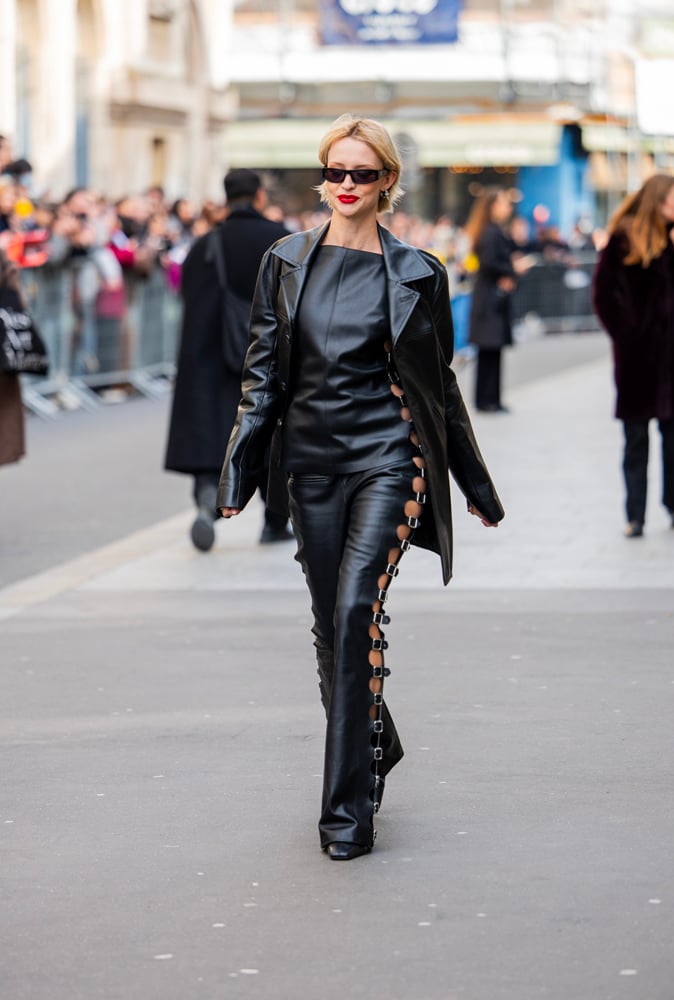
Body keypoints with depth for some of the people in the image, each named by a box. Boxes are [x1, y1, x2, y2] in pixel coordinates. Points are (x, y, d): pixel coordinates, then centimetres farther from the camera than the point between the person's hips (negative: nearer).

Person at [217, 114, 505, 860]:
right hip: (311, 459, 3)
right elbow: (263, 371, 8)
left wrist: (475, 483, 12)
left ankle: (349, 805, -14)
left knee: (357, 610, -17)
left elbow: (438, 383, 8)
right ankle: (375, 747, 33)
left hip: (386, 456, -3)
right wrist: (239, 465, 1)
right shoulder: (286, 263, 7)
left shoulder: (416, 274, 1)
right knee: (331, 624, 8)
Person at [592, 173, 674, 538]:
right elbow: (605, 293, -6)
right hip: (638, 352, -4)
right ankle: (635, 516, 5)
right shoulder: (625, 237, -5)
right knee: (636, 438, 2)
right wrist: (624, 332, -10)